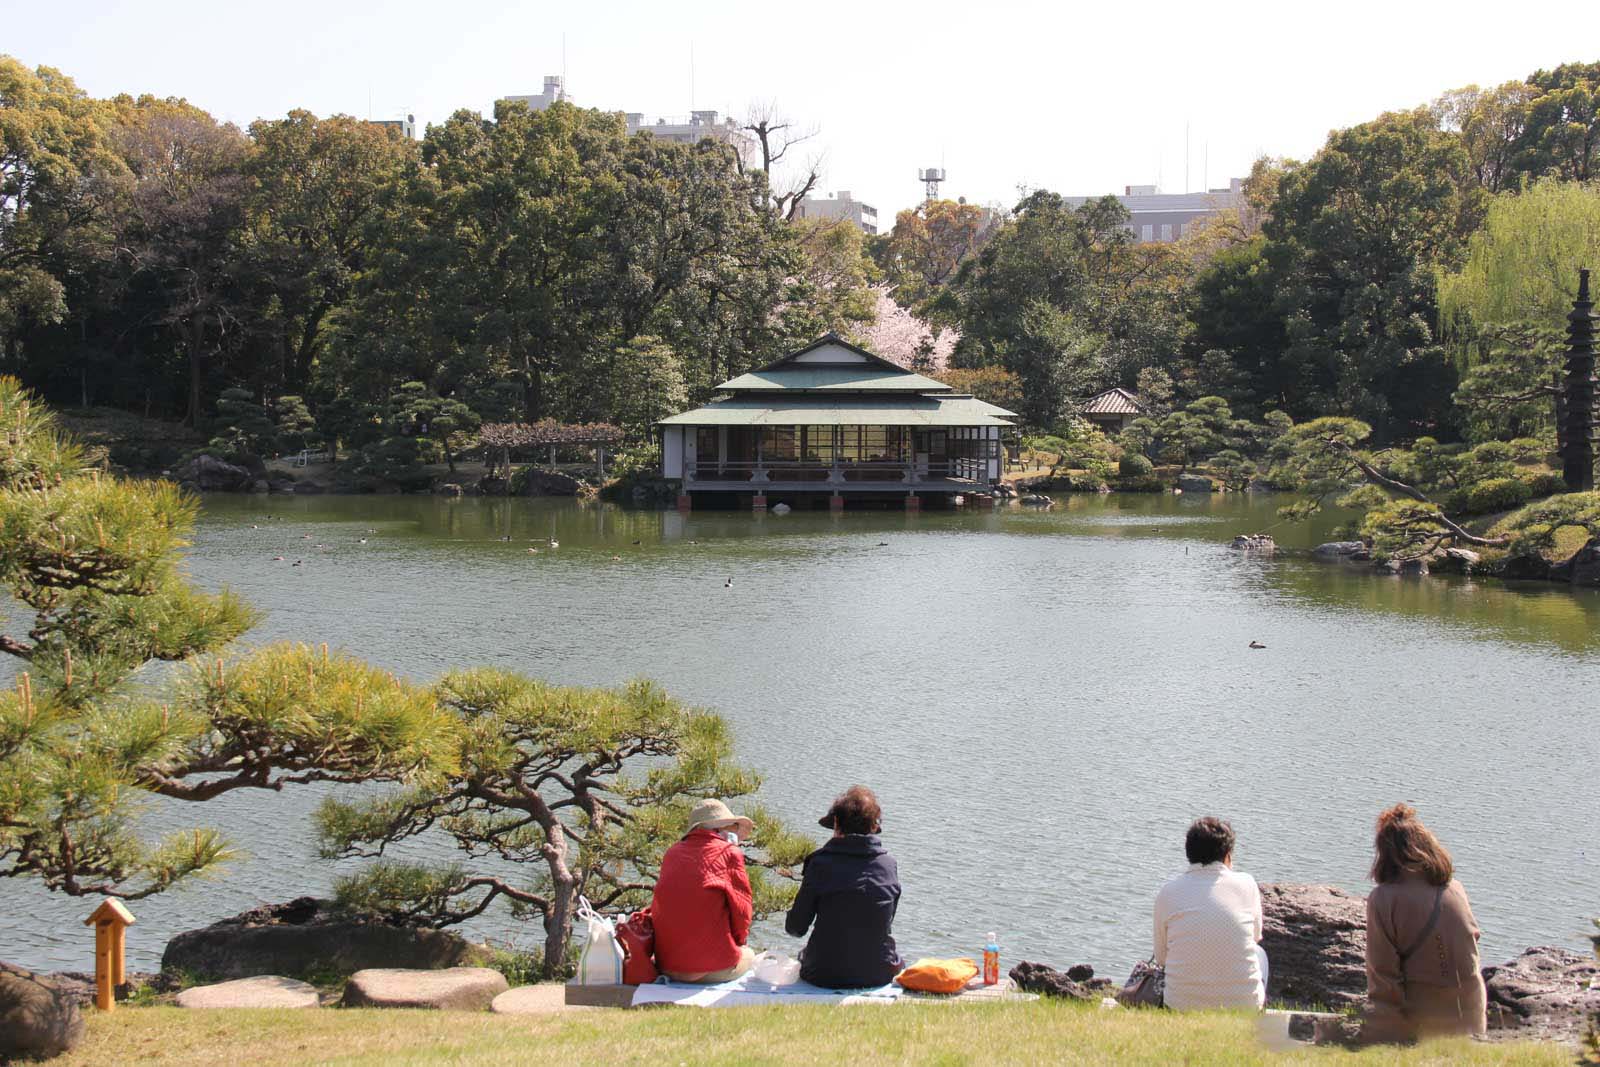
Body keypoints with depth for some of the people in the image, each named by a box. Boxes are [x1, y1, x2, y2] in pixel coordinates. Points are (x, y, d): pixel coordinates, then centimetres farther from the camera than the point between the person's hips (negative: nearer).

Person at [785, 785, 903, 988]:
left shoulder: (821, 863, -12)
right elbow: (886, 921, 8)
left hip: (826, 977, -2)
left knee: (803, 954, 31)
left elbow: (795, 929, -6)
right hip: (879, 975, 2)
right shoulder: (889, 864, -4)